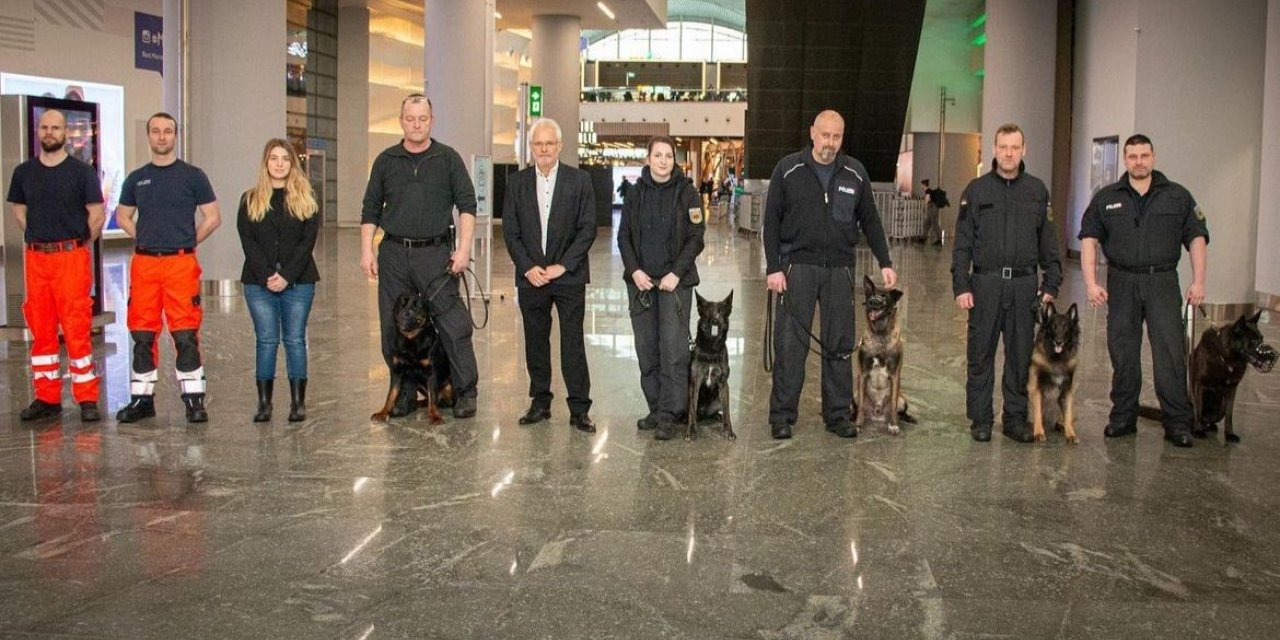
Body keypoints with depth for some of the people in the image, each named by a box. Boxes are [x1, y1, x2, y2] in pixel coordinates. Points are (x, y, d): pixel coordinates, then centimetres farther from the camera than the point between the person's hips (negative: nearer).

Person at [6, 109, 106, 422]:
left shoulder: (81, 172, -1)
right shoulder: (24, 172, 10)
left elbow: (97, 214, 1)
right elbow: (18, 208, 23)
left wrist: (79, 244, 4)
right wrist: (36, 238, 13)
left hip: (71, 258, -4)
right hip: (35, 258, 4)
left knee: (77, 330, -7)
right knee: (40, 330, 7)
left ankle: (87, 400, -2)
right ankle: (47, 398, 15)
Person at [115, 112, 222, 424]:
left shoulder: (193, 176, 3)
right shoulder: (136, 179, 13)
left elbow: (213, 217, 5)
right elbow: (123, 216, 24)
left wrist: (187, 243, 2)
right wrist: (144, 240, 10)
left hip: (181, 264, -3)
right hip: (144, 264, 3)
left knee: (186, 335, -5)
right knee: (142, 335, 6)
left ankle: (194, 399, 1)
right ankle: (141, 398, 15)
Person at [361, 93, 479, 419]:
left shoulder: (448, 159, 4)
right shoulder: (386, 161, 11)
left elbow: (467, 205, 2)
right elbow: (370, 210, 13)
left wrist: (464, 248, -8)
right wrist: (366, 251, 4)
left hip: (435, 254, -3)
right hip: (394, 254, 3)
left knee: (454, 325, -6)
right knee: (394, 327, 5)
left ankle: (465, 392, 2)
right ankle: (405, 392, 16)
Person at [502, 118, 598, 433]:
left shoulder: (579, 180, 0)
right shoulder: (518, 182, 7)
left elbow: (588, 228, -4)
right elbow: (510, 231, 5)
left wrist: (563, 266, -10)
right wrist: (528, 267, -7)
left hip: (569, 276, -3)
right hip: (531, 276, 3)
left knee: (573, 344, -2)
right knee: (535, 342, 10)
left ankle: (579, 409, 3)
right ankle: (540, 402, 21)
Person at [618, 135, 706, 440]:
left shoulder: (686, 192, 0)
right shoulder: (636, 193, 9)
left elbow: (696, 237, -3)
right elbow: (623, 235, 9)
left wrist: (676, 273, -12)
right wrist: (634, 270, -5)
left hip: (675, 281, -3)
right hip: (641, 280, 3)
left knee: (673, 347, -8)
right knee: (646, 347, 5)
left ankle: (669, 415, -5)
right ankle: (655, 409, 14)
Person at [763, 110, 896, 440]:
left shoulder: (855, 173, 6)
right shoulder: (788, 169, -1)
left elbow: (870, 221, 13)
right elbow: (772, 221, -1)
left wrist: (885, 262, 6)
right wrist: (773, 268, -7)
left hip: (840, 269, 3)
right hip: (797, 267, -2)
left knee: (840, 344, 6)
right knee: (790, 344, -2)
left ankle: (838, 414, 16)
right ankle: (782, 415, 8)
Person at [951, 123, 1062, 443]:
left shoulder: (1037, 190, 8)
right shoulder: (976, 189, 2)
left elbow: (1048, 242, 10)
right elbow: (962, 242, 0)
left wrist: (1051, 285, 5)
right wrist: (961, 286, -7)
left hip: (1024, 284, 2)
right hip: (985, 282, -2)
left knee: (1021, 355, 7)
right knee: (981, 355, 3)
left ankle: (1016, 418, 18)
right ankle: (980, 418, 13)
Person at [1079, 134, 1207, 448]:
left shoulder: (1178, 196, 6)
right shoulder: (1106, 198, 7)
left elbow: (1197, 238, 5)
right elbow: (1089, 239, 3)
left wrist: (1198, 280, -4)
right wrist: (1091, 282, -7)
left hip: (1163, 283, -1)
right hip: (1122, 283, 1)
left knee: (1170, 353, -6)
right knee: (1123, 354, 6)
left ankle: (1177, 422, 1)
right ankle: (1123, 418, 17)